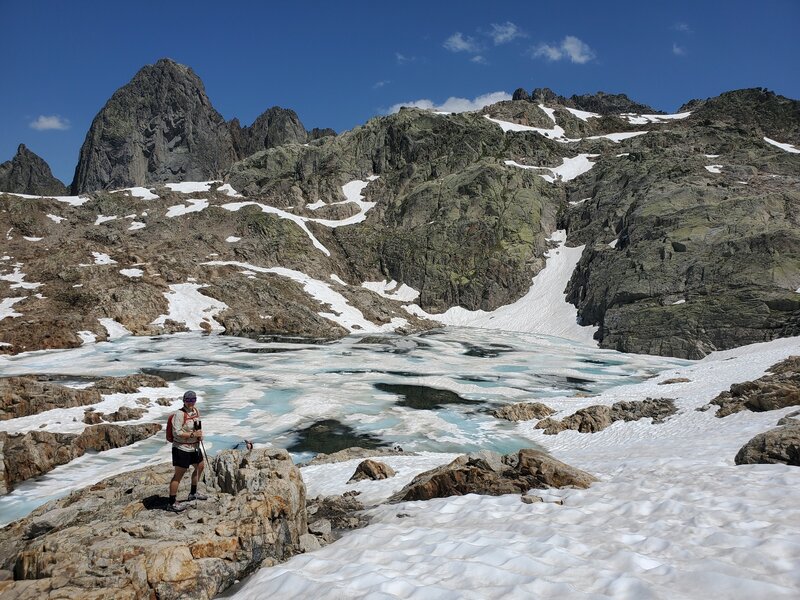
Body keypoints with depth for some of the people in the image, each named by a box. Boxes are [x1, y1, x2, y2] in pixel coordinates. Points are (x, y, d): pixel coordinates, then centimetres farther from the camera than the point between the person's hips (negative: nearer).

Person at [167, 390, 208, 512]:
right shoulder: (180, 414, -20)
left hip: (194, 446, 9)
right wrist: (193, 434, -23)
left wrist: (200, 435, 0)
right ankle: (172, 503, 6)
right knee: (179, 474, -3)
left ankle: (193, 493, 42)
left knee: (200, 466, 23)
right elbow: (176, 432, -23)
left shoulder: (196, 411, 5)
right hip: (181, 448, -9)